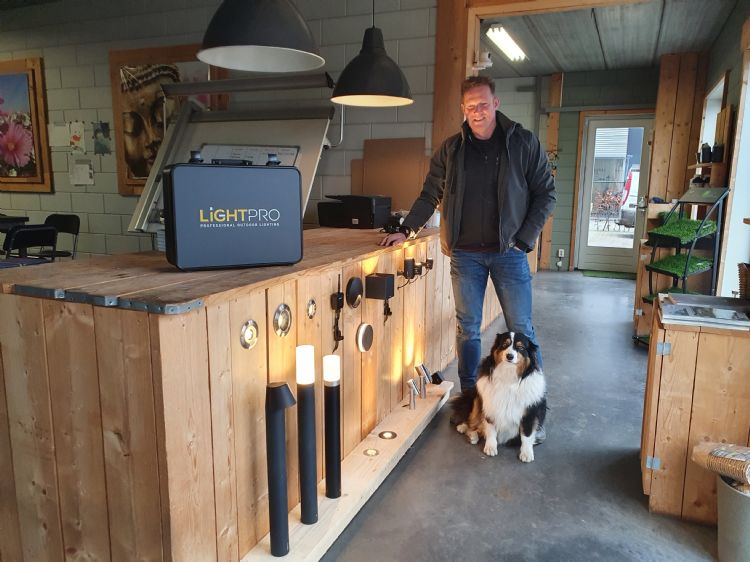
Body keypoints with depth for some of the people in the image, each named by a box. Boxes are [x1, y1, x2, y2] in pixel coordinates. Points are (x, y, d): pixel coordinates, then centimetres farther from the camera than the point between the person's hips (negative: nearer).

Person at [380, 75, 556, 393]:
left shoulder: (524, 143, -1)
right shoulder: (451, 149, 5)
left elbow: (545, 194, 1)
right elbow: (430, 195, 10)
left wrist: (524, 239, -7)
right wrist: (406, 230, 0)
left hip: (508, 251, -2)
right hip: (465, 253, 2)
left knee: (521, 328, 4)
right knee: (468, 328, 9)